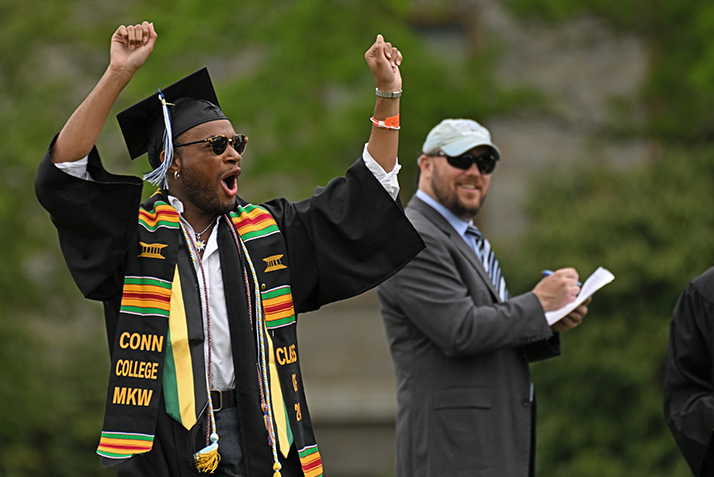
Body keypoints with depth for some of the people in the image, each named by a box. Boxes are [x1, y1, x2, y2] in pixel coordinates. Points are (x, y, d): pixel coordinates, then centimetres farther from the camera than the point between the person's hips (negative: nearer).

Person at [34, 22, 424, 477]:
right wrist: (118, 75, -17)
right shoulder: (137, 230, 3)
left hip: (258, 438, 3)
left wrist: (388, 94, 13)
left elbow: (367, 201, 18)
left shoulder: (266, 231, 15)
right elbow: (64, 173, -10)